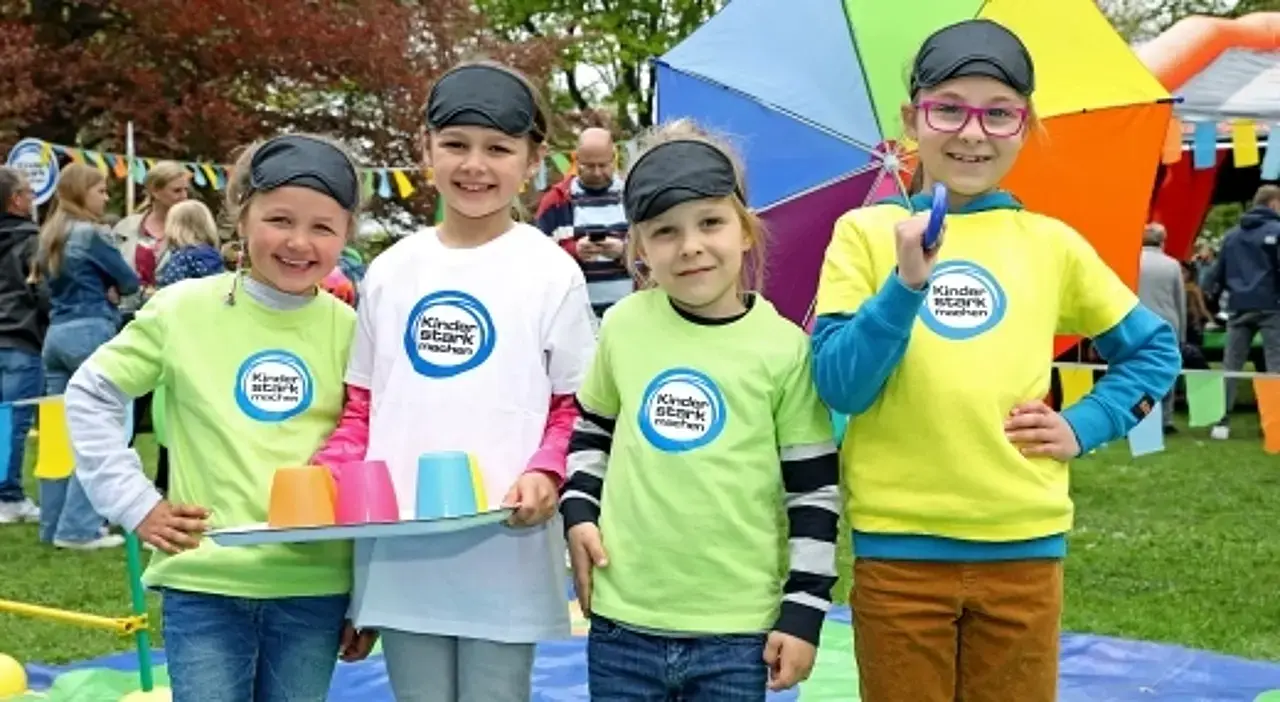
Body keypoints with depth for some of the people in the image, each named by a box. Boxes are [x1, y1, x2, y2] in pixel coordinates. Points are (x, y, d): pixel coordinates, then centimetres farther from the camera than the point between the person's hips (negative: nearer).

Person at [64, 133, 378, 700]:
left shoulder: (348, 331, -1)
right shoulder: (183, 310, -4)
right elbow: (91, 396, 6)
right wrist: (134, 502, -2)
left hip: (315, 589, 1)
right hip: (203, 582, -1)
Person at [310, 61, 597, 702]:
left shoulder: (551, 272, -2)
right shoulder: (390, 272, 8)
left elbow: (578, 405, 1)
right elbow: (363, 404, 13)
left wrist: (547, 472, -18)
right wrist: (327, 476, -4)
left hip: (505, 555, -3)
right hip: (402, 553, 4)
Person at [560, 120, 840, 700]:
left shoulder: (783, 348, -7)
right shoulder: (624, 326, 2)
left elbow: (814, 490, -3)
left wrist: (803, 611, -4)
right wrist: (578, 512, 4)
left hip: (737, 630, -2)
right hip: (623, 620, 3)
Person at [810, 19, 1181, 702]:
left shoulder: (1052, 245, 5)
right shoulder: (865, 233, -1)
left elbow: (1153, 349, 16)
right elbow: (837, 387, -9)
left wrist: (1084, 426, 2)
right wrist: (906, 284, -20)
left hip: (1024, 548, 2)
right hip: (898, 547, -2)